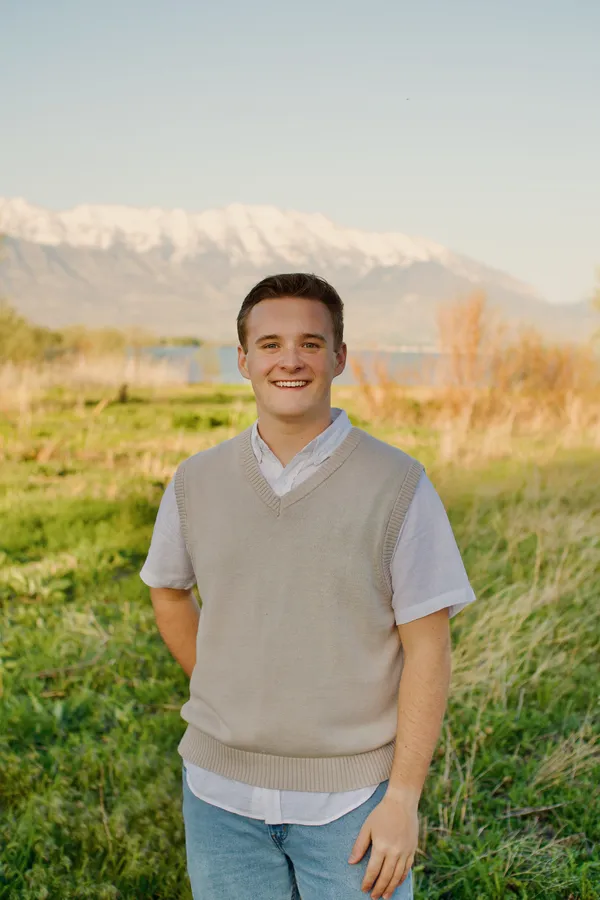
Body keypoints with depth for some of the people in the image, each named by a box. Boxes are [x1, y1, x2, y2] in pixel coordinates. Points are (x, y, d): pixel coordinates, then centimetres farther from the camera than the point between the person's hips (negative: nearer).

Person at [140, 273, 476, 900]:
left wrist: (403, 798, -12)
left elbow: (428, 649, -9)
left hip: (352, 799, -2)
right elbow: (168, 590, 17)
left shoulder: (399, 486, -10)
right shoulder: (197, 483, -1)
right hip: (222, 795, 3)